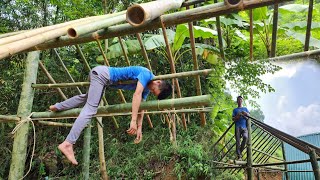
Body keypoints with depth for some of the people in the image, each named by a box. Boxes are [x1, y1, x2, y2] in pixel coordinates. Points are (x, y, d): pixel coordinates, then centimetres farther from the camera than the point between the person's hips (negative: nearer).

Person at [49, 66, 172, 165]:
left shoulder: (146, 88, 8)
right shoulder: (146, 74, -19)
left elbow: (141, 106, 11)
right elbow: (136, 95, -32)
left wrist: (139, 127, 7)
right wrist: (133, 121, -36)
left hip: (100, 75, 10)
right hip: (102, 73, -10)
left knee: (87, 98, 28)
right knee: (91, 109, -16)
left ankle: (57, 107, 46)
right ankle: (68, 144, -20)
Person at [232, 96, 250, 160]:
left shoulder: (245, 108, 23)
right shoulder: (235, 110, 19)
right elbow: (233, 119, 9)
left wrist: (246, 114, -10)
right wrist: (237, 116, -9)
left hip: (244, 126, 1)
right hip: (238, 127, -1)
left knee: (245, 137, -25)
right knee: (238, 141, -8)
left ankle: (240, 151, -7)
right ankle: (239, 155, -6)